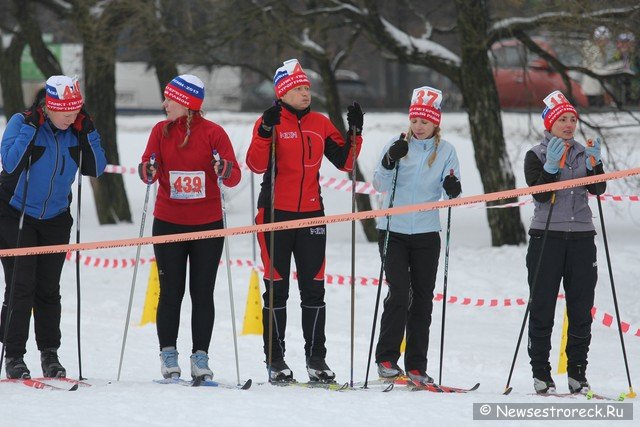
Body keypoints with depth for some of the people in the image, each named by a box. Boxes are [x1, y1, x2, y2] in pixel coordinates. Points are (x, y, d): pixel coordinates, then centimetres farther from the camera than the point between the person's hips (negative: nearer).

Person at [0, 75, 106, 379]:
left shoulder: (76, 129, -3)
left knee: (48, 290, 5)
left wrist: (87, 134, -15)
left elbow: (95, 169, -5)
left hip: (55, 219, 4)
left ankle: (49, 354, 14)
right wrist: (31, 127, -30)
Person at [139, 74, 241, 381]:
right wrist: (148, 171, -26)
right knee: (171, 292, 3)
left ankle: (200, 357, 8)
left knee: (203, 294, 2)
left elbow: (234, 177, -7)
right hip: (168, 224, 1)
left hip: (208, 226, -1)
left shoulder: (213, 133, -4)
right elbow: (148, 170, -4)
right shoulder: (161, 131, 3)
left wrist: (225, 171, -29)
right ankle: (168, 355, 10)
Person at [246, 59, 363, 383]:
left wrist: (355, 133, -2)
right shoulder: (269, 122, -4)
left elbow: (345, 162, 11)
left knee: (313, 288, 4)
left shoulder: (321, 124, 9)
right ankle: (275, 359, 6)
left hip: (311, 213, 3)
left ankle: (316, 358, 9)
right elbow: (256, 165, -16)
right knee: (277, 288, 1)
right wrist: (266, 132, -28)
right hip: (275, 213, -3)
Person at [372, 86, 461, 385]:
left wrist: (454, 189, -20)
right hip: (393, 231, -2)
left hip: (426, 233, 2)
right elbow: (379, 185, -5)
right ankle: (386, 358, -6)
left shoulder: (446, 150, 3)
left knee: (423, 299, 4)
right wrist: (390, 162, -21)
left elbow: (451, 192, 3)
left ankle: (416, 366, 9)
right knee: (399, 293, -13)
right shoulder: (398, 145, 0)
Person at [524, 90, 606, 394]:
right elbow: (539, 194, -10)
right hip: (546, 236, -3)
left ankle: (578, 373, 9)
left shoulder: (584, 153, 12)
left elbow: (598, 189, -3)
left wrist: (594, 166, -20)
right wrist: (552, 166, -22)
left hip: (581, 237, 3)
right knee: (542, 309, -3)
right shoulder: (536, 155, 2)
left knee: (581, 310, 3)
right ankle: (541, 374, 3)